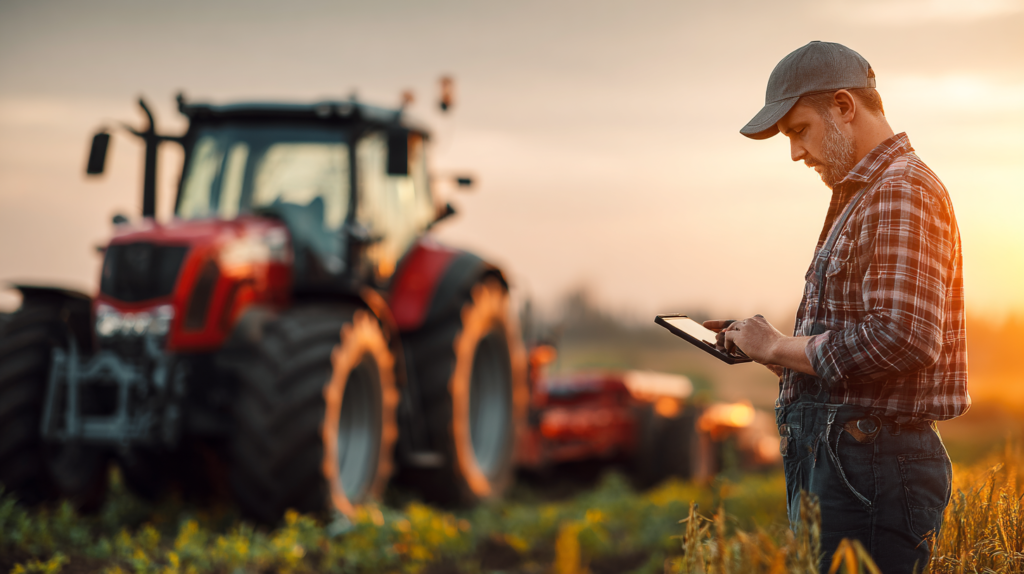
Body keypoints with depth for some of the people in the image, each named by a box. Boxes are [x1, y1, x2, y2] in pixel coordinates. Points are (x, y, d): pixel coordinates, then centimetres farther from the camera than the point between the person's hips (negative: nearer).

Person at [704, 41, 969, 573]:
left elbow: (903, 339, -25)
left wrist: (779, 348, -14)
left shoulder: (900, 194, -13)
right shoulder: (861, 197, 21)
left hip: (869, 471, -11)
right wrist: (761, 345, 10)